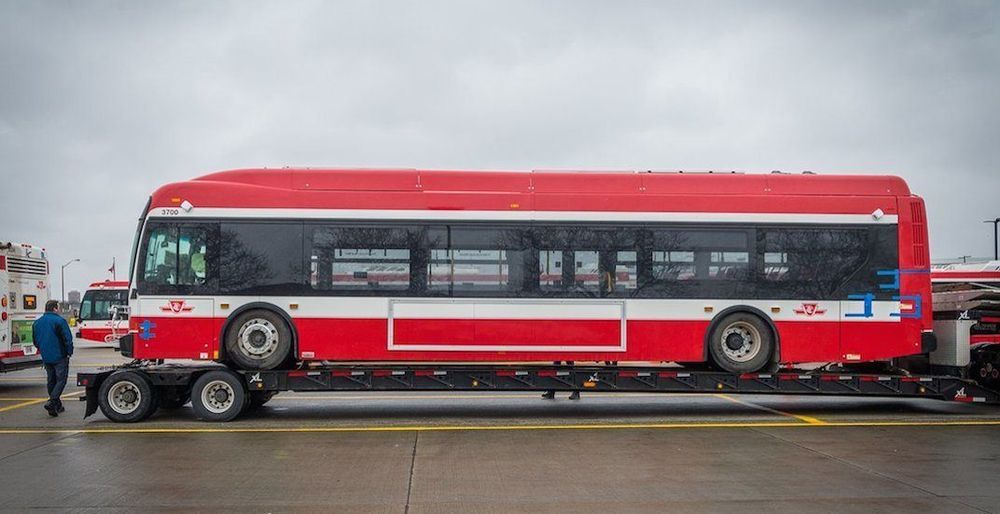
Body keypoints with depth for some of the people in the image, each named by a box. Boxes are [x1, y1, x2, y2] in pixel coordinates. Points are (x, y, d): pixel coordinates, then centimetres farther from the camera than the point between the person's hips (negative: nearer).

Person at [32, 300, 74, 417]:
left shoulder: (36, 323, 10)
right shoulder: (59, 321, -12)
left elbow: (35, 341, 17)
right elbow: (67, 338, -14)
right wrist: (69, 352, -3)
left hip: (46, 358, 7)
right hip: (60, 357, -7)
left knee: (51, 381, 15)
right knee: (61, 380, -3)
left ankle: (57, 406, 19)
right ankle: (52, 403, -19)